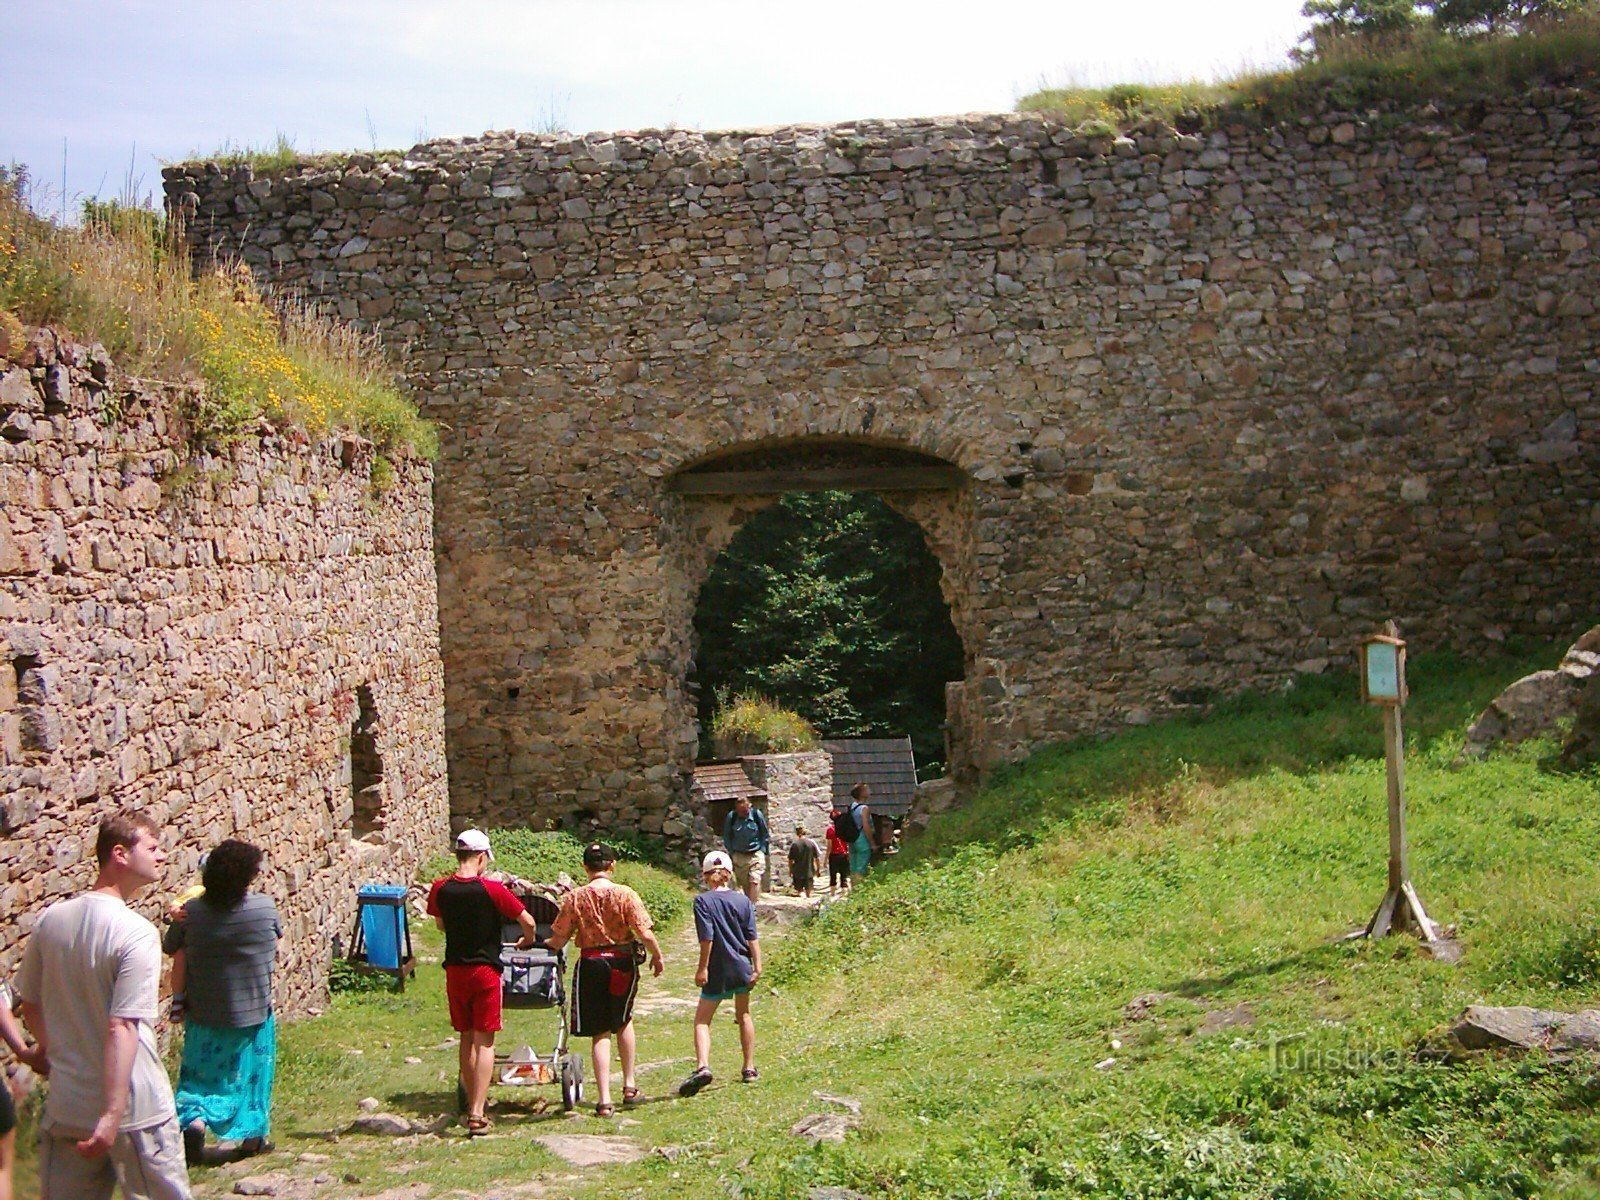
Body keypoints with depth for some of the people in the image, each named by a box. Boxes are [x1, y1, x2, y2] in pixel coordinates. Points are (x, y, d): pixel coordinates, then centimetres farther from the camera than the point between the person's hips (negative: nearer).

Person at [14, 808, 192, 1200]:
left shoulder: (51, 919, 0)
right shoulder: (137, 933, -20)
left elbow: (29, 1004, 12)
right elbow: (122, 1028, -25)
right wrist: (112, 1117, -24)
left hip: (65, 1107, 6)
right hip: (135, 1109, -6)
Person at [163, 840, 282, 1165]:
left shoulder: (192, 912, -13)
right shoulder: (265, 907, -13)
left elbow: (177, 957, -7)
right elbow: (277, 942, 5)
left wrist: (178, 1000, 6)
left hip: (205, 1013, 0)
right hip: (254, 1010, 0)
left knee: (202, 1072, 14)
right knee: (251, 1072, 17)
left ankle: (195, 1118, -11)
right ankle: (252, 1137, 24)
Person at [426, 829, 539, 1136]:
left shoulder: (440, 889, -3)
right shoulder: (492, 889, -15)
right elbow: (527, 921, -9)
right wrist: (528, 940, 13)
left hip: (455, 970, 4)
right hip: (486, 970, -4)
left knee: (466, 1038, 16)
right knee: (484, 1041, 0)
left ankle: (473, 1104, 27)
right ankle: (477, 1114, -5)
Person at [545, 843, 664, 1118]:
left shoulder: (574, 898, -5)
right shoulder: (626, 895, -8)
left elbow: (558, 941, -3)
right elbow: (645, 934, -10)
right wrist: (657, 957, 8)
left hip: (590, 964, 0)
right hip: (623, 961, 0)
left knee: (600, 1033, 5)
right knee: (623, 1022, 24)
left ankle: (604, 1099, 1)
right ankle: (629, 1085, 26)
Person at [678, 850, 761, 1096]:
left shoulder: (703, 901, -9)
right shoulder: (743, 900, 3)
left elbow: (707, 938, -15)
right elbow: (752, 937, 0)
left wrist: (702, 968, -10)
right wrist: (757, 966, 1)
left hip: (718, 971, -4)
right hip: (742, 967, 4)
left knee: (702, 1019, 1)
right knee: (744, 1015, 20)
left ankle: (702, 1066, -20)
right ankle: (749, 1068, 24)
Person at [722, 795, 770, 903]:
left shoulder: (757, 814, -7)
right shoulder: (731, 817, -6)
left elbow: (764, 834, 5)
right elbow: (727, 837, 8)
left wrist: (762, 851, 1)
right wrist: (732, 852, 3)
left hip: (756, 855, -2)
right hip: (739, 856, 2)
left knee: (755, 880, -15)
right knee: (743, 884, 6)